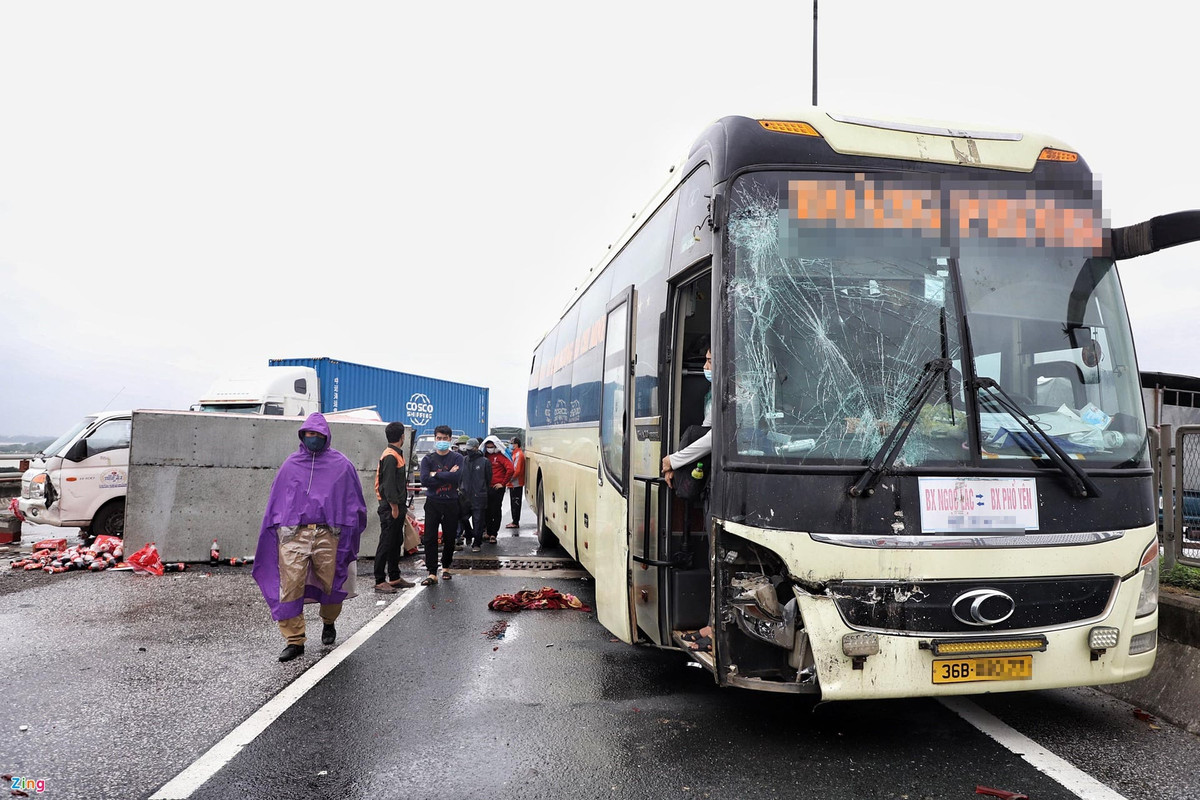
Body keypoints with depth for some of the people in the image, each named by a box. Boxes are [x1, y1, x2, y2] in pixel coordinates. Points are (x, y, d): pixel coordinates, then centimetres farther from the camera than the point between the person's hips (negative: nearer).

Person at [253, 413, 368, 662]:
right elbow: (275, 502, 16)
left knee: (331, 584, 6)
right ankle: (295, 640, 2)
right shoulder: (290, 464, 11)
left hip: (328, 535, -1)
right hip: (293, 533, 1)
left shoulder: (341, 465, 7)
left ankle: (328, 623, 35)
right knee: (290, 587, -7)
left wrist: (349, 530, 6)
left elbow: (354, 502, 11)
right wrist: (276, 529, 10)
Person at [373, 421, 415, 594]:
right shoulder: (390, 456, -15)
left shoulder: (396, 454, 16)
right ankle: (380, 581, -1)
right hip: (390, 507, -10)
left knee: (396, 542, 15)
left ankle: (395, 578, 23)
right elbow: (388, 484, -20)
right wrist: (394, 507, -20)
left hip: (397, 506, 10)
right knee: (386, 544, -6)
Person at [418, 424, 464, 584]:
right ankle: (432, 573, -2)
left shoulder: (457, 458, 3)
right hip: (432, 503, 0)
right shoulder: (428, 459, 5)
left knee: (449, 538, 9)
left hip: (451, 503, 0)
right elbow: (424, 480, -11)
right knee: (429, 538, -6)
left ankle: (446, 568, 28)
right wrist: (447, 476, -13)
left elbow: (457, 477, -15)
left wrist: (435, 475, -11)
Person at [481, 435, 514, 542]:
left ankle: (493, 534, 3)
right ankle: (489, 532, 17)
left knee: (496, 511, 0)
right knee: (487, 511, 8)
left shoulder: (500, 456, -5)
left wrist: (503, 483, -9)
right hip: (486, 488, 5)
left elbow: (510, 469, -13)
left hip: (497, 488, -5)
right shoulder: (485, 456, 12)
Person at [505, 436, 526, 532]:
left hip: (516, 484, -10)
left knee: (515, 503, -4)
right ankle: (515, 521, 19)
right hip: (514, 484, 10)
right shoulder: (515, 453, 15)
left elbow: (517, 470, -21)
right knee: (514, 503, 13)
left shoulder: (519, 454, -15)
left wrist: (509, 479, -17)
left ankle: (515, 522, 0)